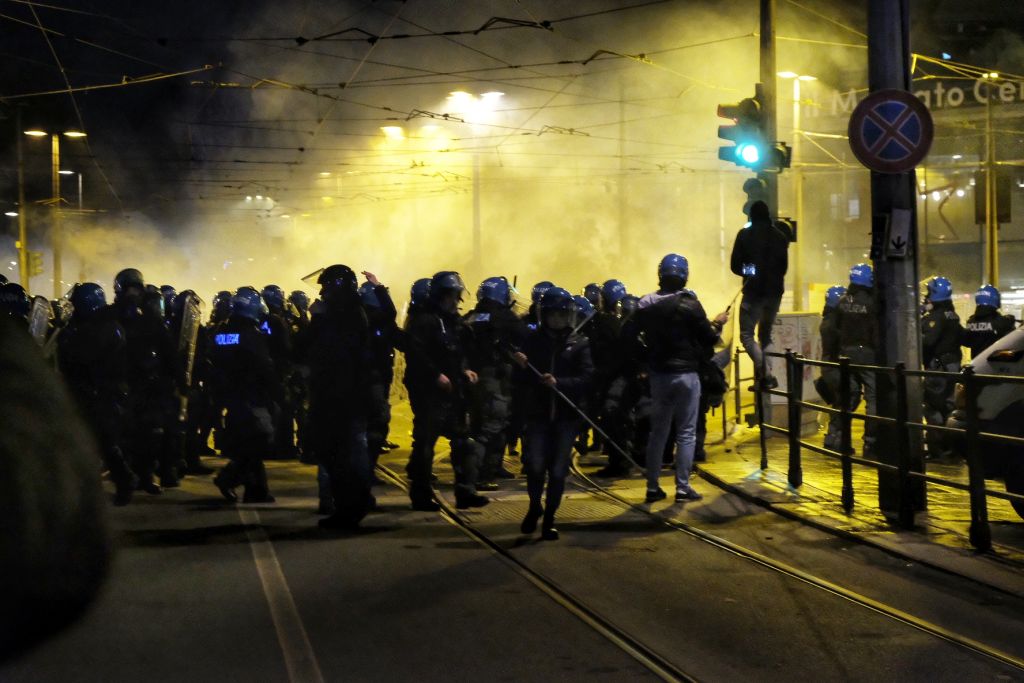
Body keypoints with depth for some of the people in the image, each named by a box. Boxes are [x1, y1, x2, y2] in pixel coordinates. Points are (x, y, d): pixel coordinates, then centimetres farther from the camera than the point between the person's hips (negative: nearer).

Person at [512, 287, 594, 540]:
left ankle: (549, 517, 20)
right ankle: (534, 506, 18)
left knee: (558, 470, 0)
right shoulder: (532, 340, 5)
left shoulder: (580, 344, 3)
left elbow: (586, 379, -8)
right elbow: (520, 379, 3)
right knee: (535, 465, -11)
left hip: (566, 416, 0)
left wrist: (559, 383, -22)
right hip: (537, 414, 0)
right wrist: (522, 368, -19)